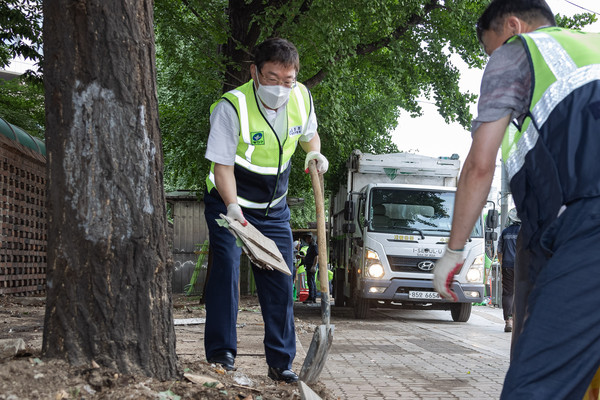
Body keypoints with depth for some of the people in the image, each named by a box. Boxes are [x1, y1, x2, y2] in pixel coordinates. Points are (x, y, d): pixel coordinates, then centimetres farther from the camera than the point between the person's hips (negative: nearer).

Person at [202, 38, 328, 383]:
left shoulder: (302, 98, -9)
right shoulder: (232, 106, -25)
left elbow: (309, 134, 12)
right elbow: (222, 164, -23)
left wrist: (315, 153, -10)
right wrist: (232, 207, -38)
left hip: (274, 209, 5)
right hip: (229, 203, -4)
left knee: (280, 280, 2)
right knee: (226, 268, -17)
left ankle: (280, 361, 10)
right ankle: (221, 352, -6)